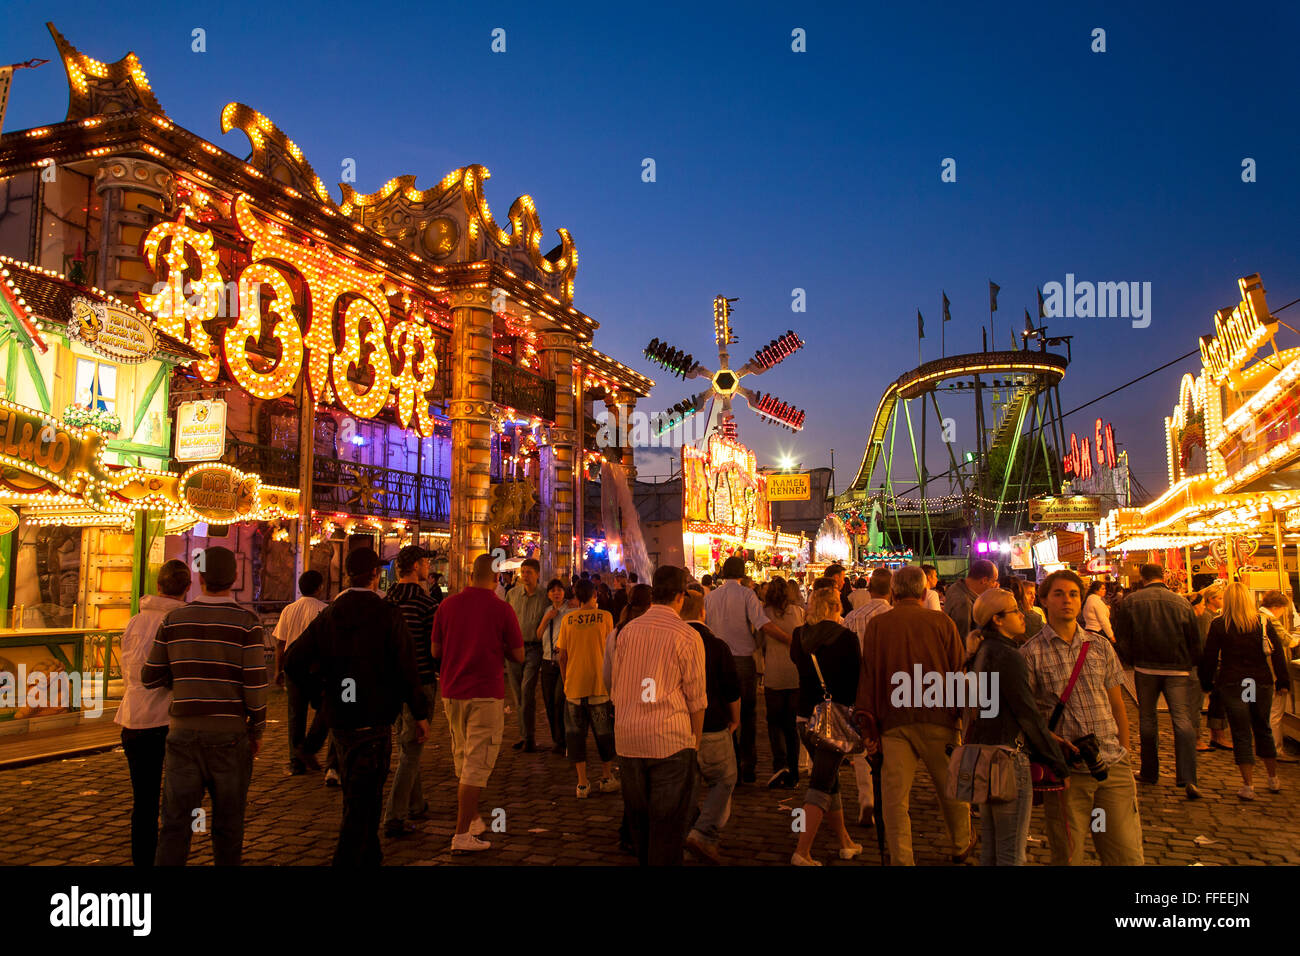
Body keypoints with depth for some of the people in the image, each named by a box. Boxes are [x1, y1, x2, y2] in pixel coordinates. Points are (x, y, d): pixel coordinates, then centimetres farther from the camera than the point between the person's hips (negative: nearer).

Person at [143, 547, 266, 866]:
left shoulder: (174, 619, 1)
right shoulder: (246, 622, -8)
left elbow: (150, 677, 5)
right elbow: (255, 685, -11)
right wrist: (257, 731, 2)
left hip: (184, 732, 2)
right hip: (229, 734, -2)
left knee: (175, 822, 6)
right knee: (228, 824, 11)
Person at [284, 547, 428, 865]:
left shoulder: (328, 615, 4)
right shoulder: (388, 615, -12)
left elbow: (293, 661, 2)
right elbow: (406, 669, -13)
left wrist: (321, 695, 12)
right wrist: (421, 713, -3)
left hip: (339, 720, 6)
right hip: (374, 720, -6)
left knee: (358, 794, 21)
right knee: (362, 800, 1)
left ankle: (369, 856, 35)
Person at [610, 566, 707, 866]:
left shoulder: (627, 631, 6)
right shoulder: (687, 636, -7)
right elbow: (696, 698, -4)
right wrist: (696, 740, 8)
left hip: (628, 739, 5)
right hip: (670, 740, -5)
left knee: (638, 816, 18)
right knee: (668, 822, 4)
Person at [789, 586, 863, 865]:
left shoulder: (800, 636, 1)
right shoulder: (846, 637, -12)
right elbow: (857, 678, -9)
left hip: (806, 717, 5)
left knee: (830, 778, 19)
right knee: (821, 784, -2)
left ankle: (845, 842, 31)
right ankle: (802, 851, -9)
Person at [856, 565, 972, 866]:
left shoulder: (877, 624, 1)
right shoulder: (942, 622, -1)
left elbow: (868, 673, 2)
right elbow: (959, 670, 3)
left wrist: (868, 723, 6)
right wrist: (965, 714, 12)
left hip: (893, 719, -1)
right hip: (938, 717, 1)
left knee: (895, 795, 4)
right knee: (951, 787, 20)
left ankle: (902, 859, 6)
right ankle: (961, 845, 39)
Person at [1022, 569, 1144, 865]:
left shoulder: (1101, 646, 11)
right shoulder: (1031, 652, -3)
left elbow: (1117, 705, 16)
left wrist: (1123, 752, 11)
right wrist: (1056, 741, -16)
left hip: (1113, 765, 3)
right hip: (1067, 770, -3)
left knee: (1127, 854, 4)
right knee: (1068, 855, 3)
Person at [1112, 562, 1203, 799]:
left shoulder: (1130, 603, -2)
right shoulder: (1182, 603, 2)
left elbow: (1121, 640, 0)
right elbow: (1195, 642, 7)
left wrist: (1128, 660, 17)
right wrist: (1190, 664, 21)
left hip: (1145, 668, 0)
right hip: (1178, 670, 0)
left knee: (1147, 719, 12)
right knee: (1183, 719, -2)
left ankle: (1149, 772, 22)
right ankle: (1188, 778, -14)